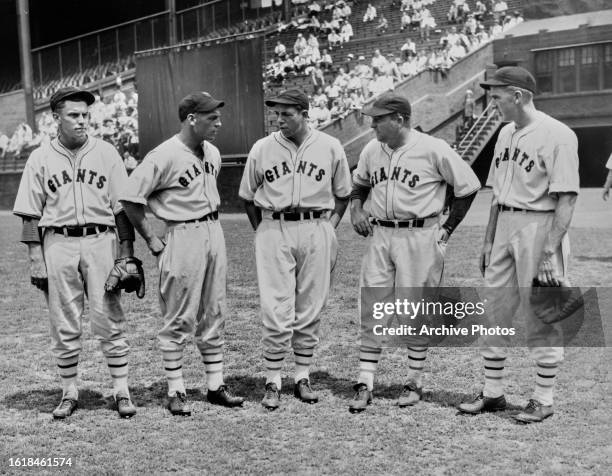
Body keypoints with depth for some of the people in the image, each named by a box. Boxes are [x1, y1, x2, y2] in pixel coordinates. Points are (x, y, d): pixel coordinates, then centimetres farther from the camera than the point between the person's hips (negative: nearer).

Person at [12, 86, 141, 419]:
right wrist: (36, 259, -2)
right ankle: (69, 393, 18)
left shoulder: (106, 153, 6)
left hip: (100, 241, 0)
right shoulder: (40, 158, 6)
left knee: (109, 320, -1)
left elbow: (121, 207, 6)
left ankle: (121, 391, 8)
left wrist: (127, 253, 0)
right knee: (63, 326, 6)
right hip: (58, 244, 1)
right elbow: (31, 214, 6)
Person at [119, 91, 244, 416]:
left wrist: (212, 227, 16)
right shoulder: (164, 156, -15)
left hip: (215, 234, 7)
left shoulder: (213, 153, 9)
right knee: (179, 319, 1)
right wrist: (153, 242, -11)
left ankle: (216, 386, 22)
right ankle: (175, 391, 13)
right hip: (183, 238, -7)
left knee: (214, 315, 12)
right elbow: (130, 200, -14)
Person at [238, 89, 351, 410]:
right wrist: (261, 231, 6)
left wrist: (330, 226, 5)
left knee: (310, 310, 7)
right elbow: (247, 196, 12)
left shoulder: (330, 148, 3)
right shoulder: (261, 149, 3)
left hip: (316, 231, 1)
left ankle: (303, 377, 19)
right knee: (276, 311, -5)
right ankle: (272, 382, 6)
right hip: (274, 231, -1)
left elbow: (343, 193, 14)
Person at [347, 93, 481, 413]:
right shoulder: (371, 150, 7)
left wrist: (447, 228, -4)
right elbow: (359, 183, 26)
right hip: (380, 236, 5)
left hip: (419, 236, -4)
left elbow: (469, 186, -3)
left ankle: (415, 382, 20)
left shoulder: (433, 149, -10)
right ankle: (365, 385, 8)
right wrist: (356, 208, 6)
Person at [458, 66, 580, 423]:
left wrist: (550, 251, -21)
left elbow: (567, 198, -17)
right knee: (494, 314, 11)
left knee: (541, 320, 1)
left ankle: (544, 399, 16)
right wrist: (489, 240, 17)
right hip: (505, 226, 8)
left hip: (540, 227, -8)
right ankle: (493, 393, 23)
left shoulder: (557, 135, -12)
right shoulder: (506, 133, 14)